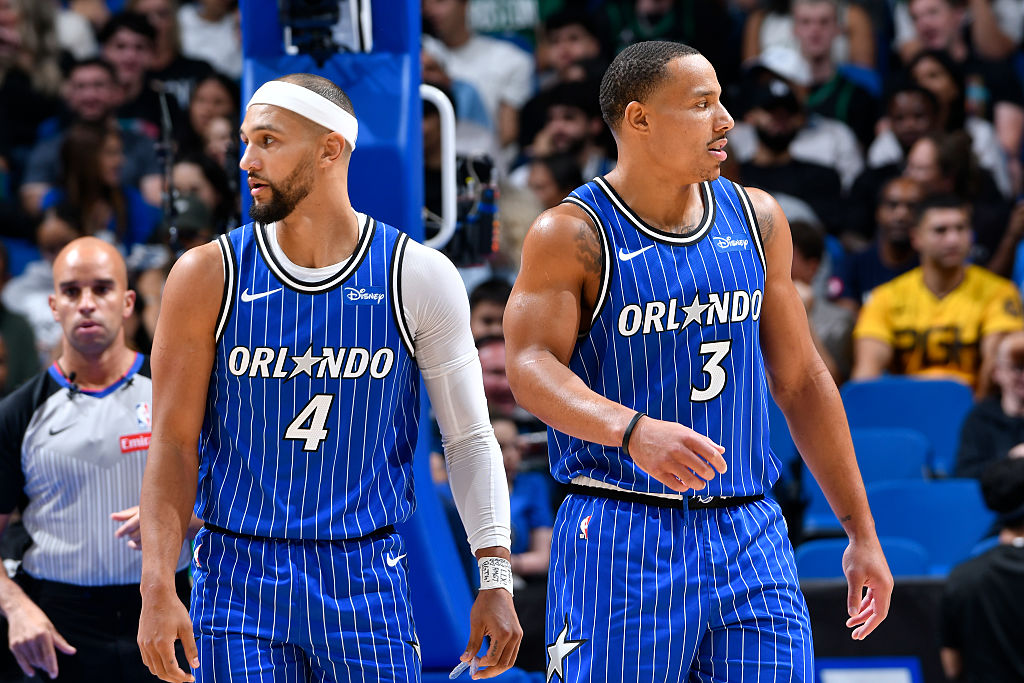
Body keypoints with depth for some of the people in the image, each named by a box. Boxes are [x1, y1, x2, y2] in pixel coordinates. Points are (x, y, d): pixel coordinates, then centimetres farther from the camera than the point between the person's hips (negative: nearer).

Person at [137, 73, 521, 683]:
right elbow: (174, 446, -1)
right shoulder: (210, 277, -1)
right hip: (239, 582, 0)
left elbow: (470, 438, 3)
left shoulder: (418, 278, -1)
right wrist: (158, 590, -11)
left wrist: (496, 580, -5)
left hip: (366, 586, 0)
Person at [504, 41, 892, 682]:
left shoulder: (757, 220, 11)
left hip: (749, 536, 4)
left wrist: (862, 532, 15)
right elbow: (531, 369, -16)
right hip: (622, 541, -4)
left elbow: (801, 381, 16)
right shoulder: (574, 235, -4)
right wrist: (634, 430, -35)